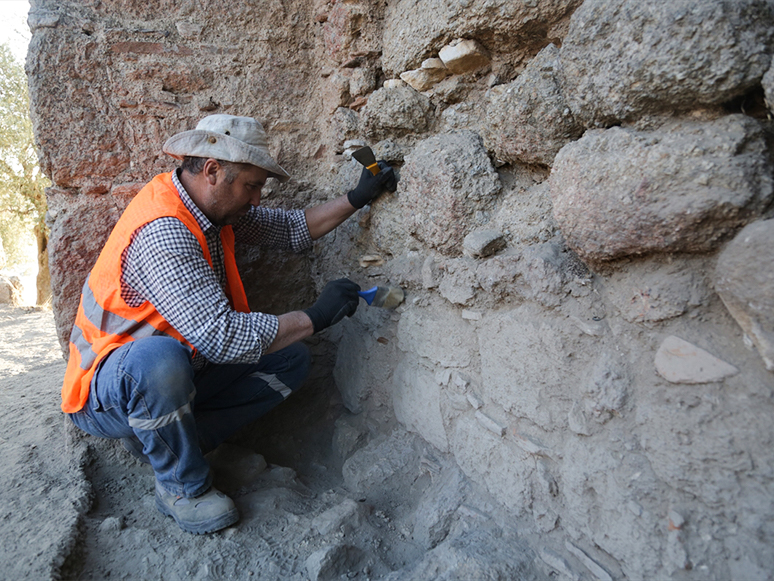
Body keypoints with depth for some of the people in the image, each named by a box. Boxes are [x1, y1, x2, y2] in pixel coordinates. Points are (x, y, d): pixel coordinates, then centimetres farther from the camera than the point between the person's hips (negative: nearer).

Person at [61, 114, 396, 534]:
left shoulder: (212, 205, -2)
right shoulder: (163, 231, -30)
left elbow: (291, 231, 7)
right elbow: (219, 335, -38)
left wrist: (357, 198, 1)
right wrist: (314, 317, -31)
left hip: (177, 375, 8)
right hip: (105, 391, -8)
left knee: (290, 360, -2)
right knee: (159, 359, -42)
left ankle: (161, 437, 1)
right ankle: (183, 486, -13)